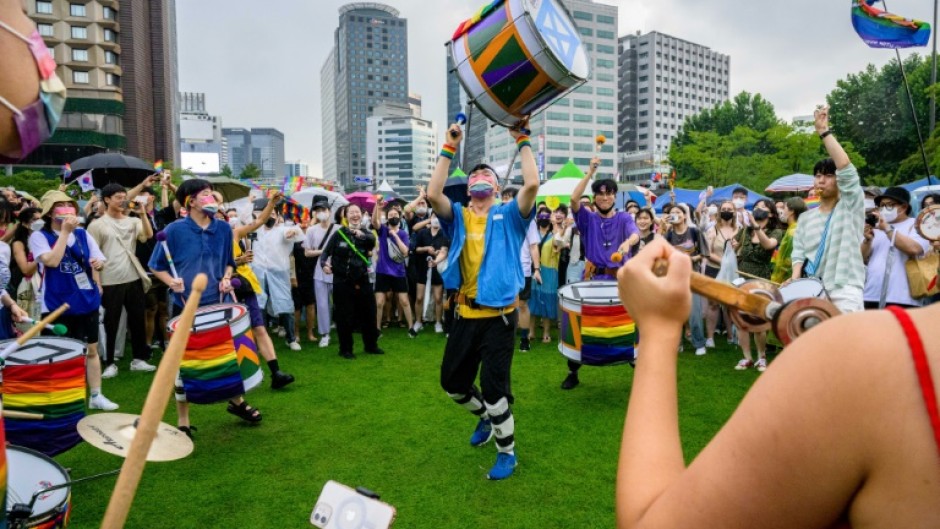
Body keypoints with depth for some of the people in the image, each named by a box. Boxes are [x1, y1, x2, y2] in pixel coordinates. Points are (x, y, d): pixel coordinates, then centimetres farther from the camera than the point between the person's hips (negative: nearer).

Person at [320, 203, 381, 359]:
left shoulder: (366, 232, 2)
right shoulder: (339, 233, -1)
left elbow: (373, 241, -21)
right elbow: (326, 252, -1)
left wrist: (361, 235, -42)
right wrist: (324, 264, -22)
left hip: (362, 281, 2)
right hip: (342, 282, -2)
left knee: (369, 313, 10)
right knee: (344, 317, 3)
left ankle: (371, 345, 27)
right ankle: (346, 349, 16)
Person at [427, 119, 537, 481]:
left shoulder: (509, 216, 1)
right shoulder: (458, 218, 7)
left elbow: (532, 184, -17)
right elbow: (433, 194, -11)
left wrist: (521, 140, -9)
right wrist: (449, 148, -7)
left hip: (500, 315, -4)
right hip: (466, 315, 4)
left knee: (494, 387, -1)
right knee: (452, 382, 17)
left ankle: (507, 452, 22)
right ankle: (487, 417, 46)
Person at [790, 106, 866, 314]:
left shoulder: (850, 206, 1)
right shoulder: (806, 218, 15)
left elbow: (846, 168, -14)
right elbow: (799, 251, 12)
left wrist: (824, 132, -16)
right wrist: (795, 279, -7)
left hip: (844, 291, -5)